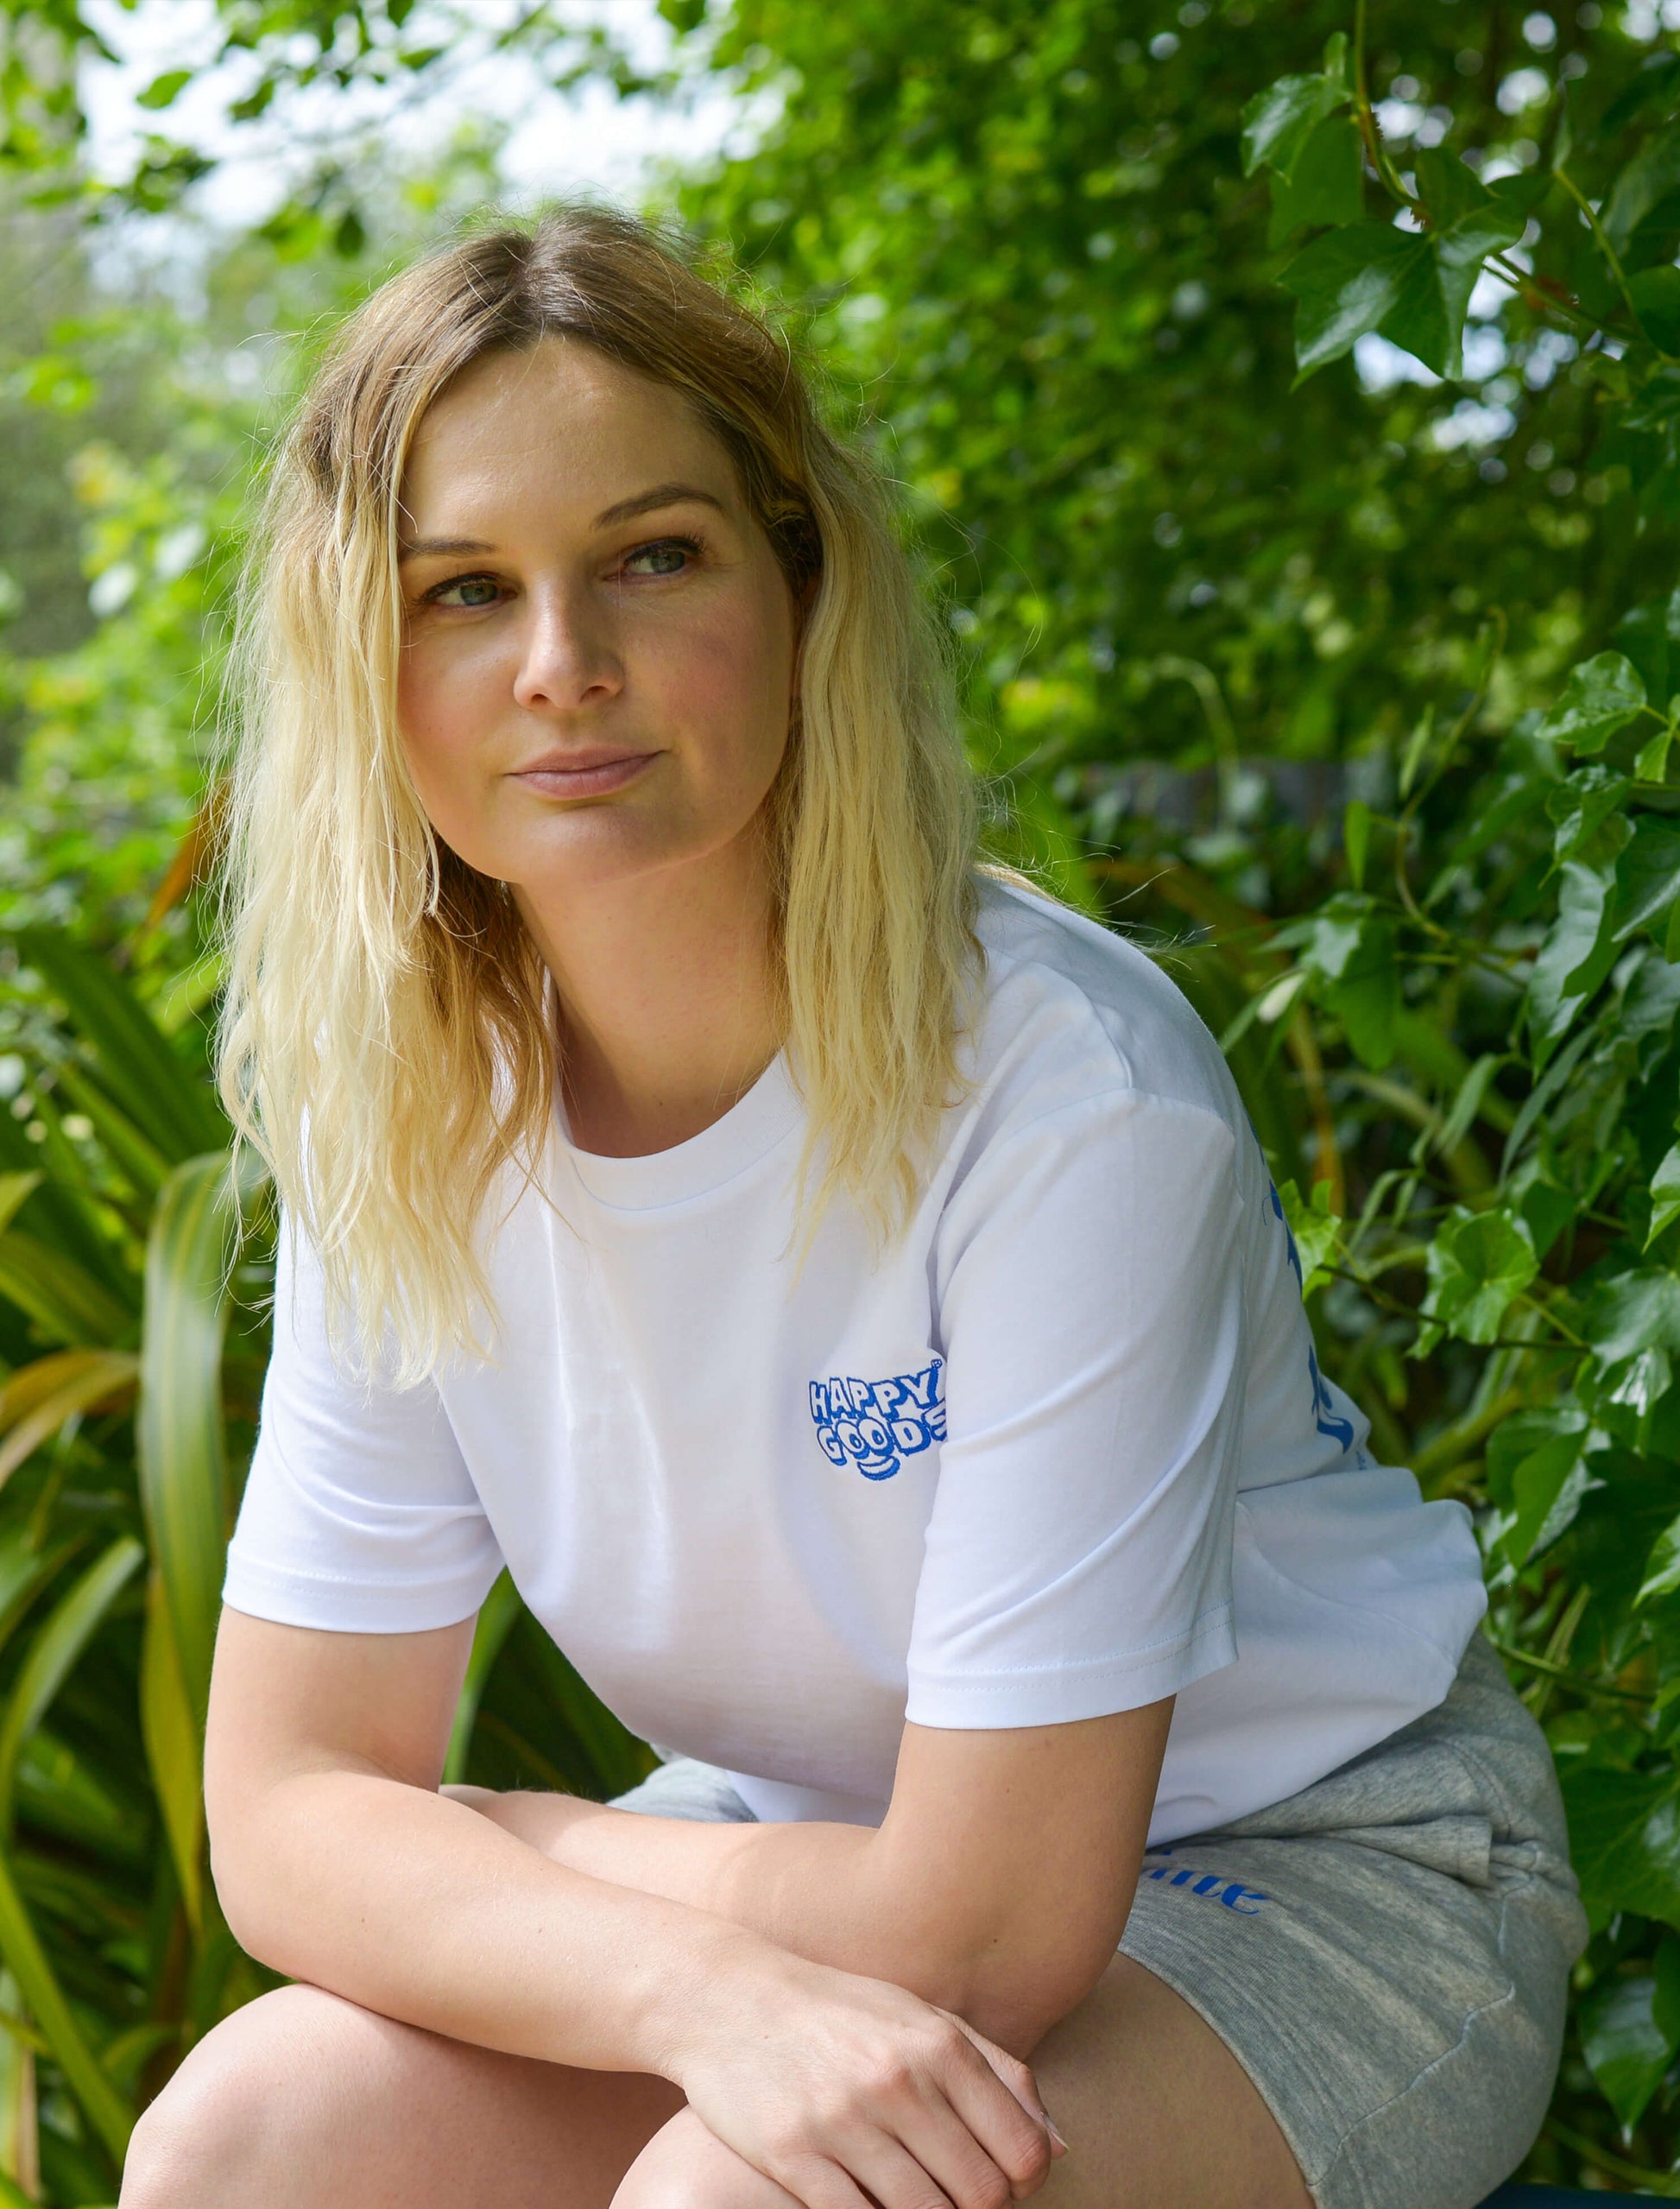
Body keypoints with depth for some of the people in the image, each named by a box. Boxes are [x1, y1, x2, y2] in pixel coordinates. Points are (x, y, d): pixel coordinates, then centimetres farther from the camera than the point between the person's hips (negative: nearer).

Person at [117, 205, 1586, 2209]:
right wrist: (701, 1984, -29)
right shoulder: (409, 1115, -10)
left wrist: (474, 1843, -12)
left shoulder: (1065, 1091, -28)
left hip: (1314, 1877, -5)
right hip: (834, 1867, 5)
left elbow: (988, 1930, -26)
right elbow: (292, 1803, -10)